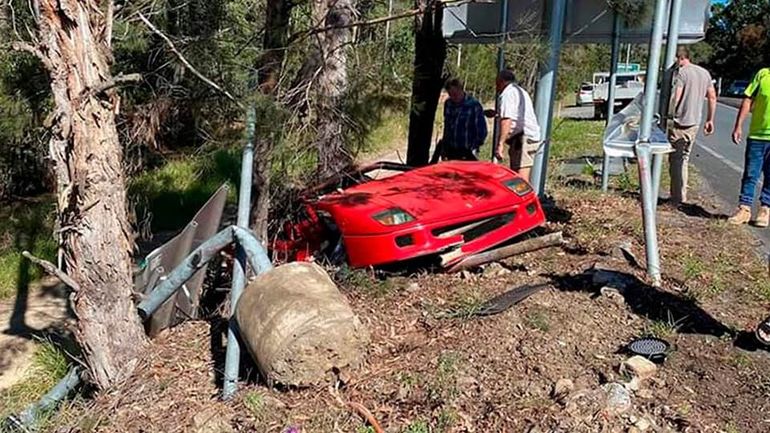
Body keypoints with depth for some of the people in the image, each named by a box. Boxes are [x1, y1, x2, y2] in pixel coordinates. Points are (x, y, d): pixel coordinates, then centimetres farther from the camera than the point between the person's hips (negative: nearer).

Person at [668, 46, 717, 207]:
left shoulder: (681, 73, -12)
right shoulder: (705, 73, 13)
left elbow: (675, 98, -20)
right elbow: (713, 98, 15)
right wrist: (710, 120, 20)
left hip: (680, 123, -8)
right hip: (695, 123, 8)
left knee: (675, 160, -2)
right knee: (684, 159, 17)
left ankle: (677, 199, 0)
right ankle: (681, 195, 22)